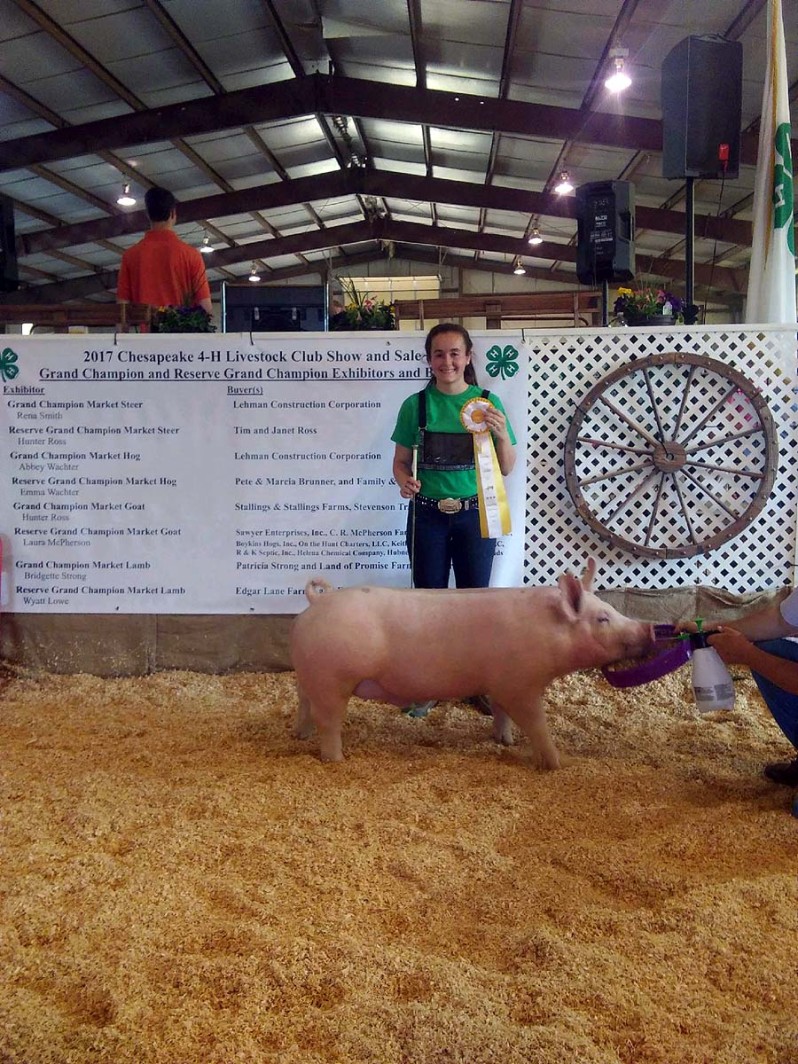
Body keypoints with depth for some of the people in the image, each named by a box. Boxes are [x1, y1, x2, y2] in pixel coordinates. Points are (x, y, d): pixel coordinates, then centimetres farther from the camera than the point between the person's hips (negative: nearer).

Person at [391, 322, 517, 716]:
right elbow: (401, 461, 4)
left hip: (475, 514, 0)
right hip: (428, 515, 0)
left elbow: (506, 469, 1)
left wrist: (502, 435, -18)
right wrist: (404, 481, -18)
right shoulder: (415, 405, -2)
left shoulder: (488, 402, -1)